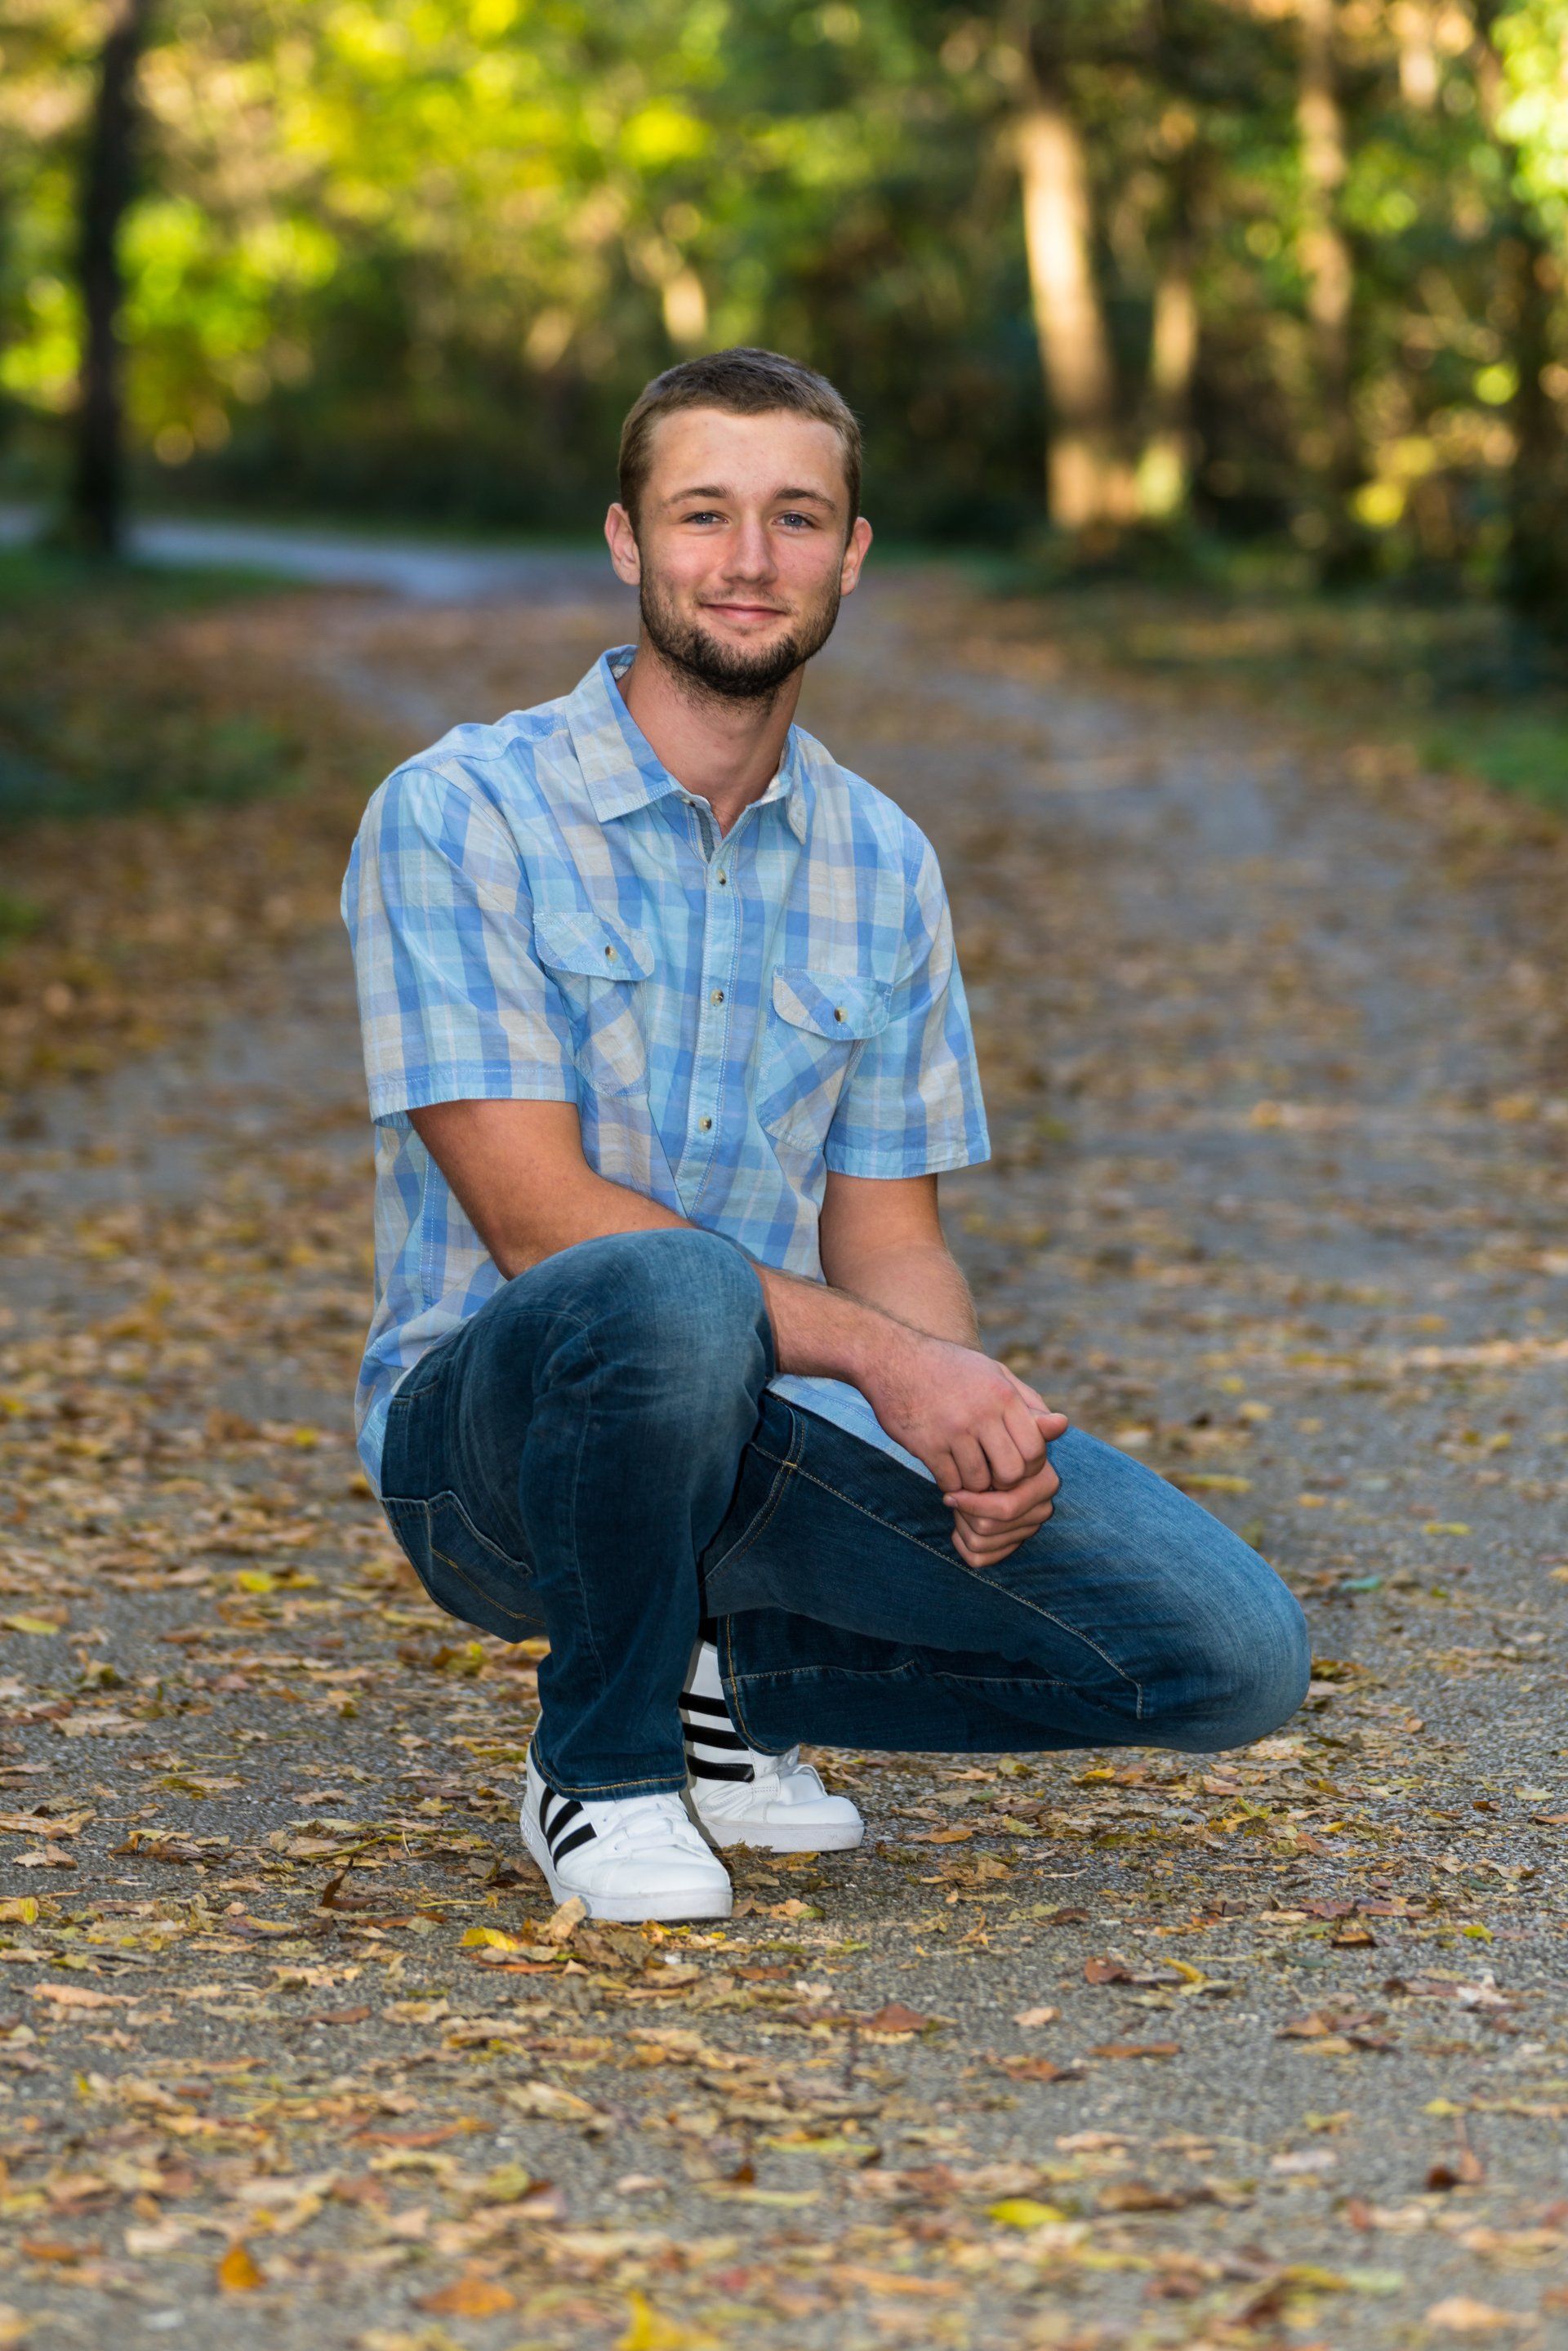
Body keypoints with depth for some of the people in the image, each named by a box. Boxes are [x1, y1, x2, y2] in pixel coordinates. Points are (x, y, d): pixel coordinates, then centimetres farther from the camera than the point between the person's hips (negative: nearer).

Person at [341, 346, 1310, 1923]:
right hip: (493, 1425, -5)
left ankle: (728, 1679, 9)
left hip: (775, 1434, 5)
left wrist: (980, 1419, -12)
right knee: (674, 1296, -41)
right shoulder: (457, 816, -10)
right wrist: (882, 1357, -24)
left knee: (1233, 1650, -12)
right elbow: (538, 1214, -17)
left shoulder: (883, 865, 8)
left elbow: (887, 1240, 10)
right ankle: (600, 1765, -12)